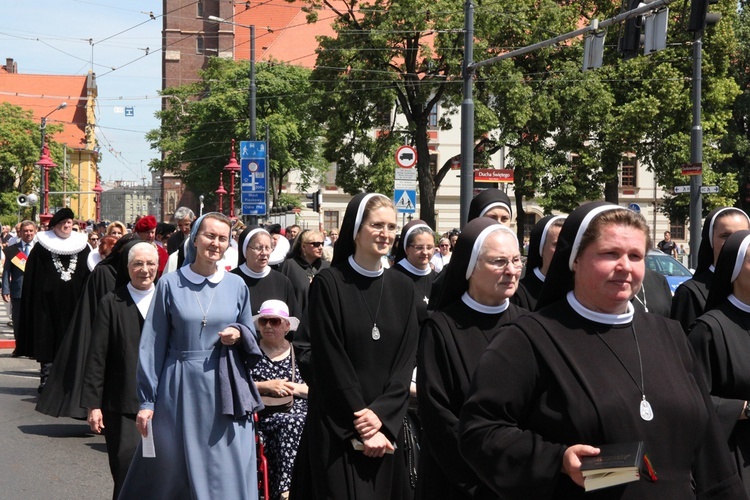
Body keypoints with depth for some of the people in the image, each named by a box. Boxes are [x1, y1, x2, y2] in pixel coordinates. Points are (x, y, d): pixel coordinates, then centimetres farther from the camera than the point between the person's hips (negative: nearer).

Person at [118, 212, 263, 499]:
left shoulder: (236, 286, 6)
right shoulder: (170, 284, -1)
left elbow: (251, 336, 16)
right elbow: (153, 345, 0)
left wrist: (239, 335, -8)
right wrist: (147, 400, -3)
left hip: (225, 392, 2)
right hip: (179, 392, -1)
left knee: (229, 475, 2)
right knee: (171, 474, 7)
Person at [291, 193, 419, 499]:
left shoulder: (402, 288, 7)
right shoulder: (328, 284, -7)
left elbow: (406, 360, 2)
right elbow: (330, 362, -11)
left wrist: (380, 415, -12)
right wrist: (360, 426, -14)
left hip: (387, 425, 4)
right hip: (337, 428, -4)